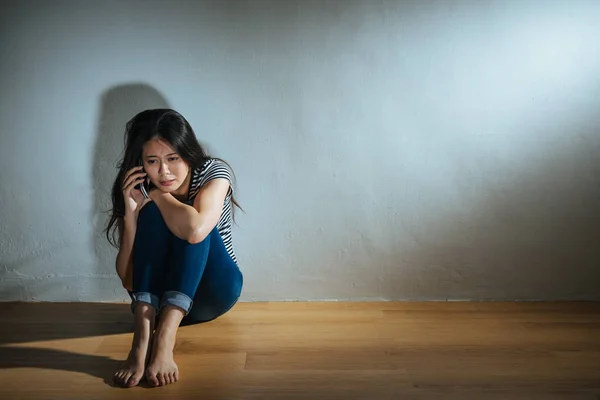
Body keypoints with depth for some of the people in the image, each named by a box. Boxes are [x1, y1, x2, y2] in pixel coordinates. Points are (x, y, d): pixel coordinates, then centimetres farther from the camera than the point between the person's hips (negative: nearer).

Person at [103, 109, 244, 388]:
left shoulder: (213, 173, -17)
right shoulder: (139, 191, -12)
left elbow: (196, 230, -40)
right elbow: (128, 280, -16)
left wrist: (157, 194, -23)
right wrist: (131, 212, -27)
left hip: (213, 292, -1)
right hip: (156, 296, 2)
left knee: (189, 226, -30)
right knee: (152, 214, -25)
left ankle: (164, 337, -43)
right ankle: (143, 336, -40)